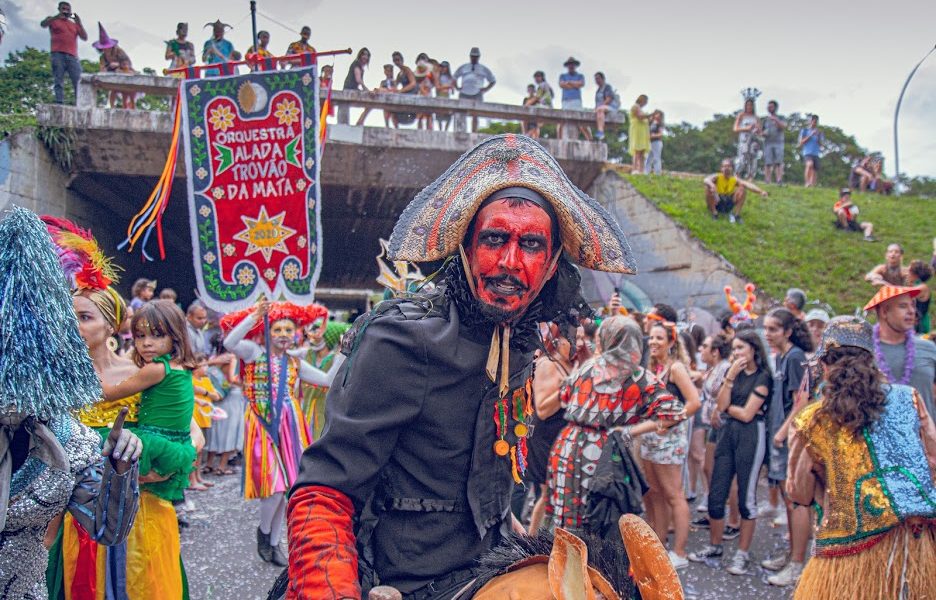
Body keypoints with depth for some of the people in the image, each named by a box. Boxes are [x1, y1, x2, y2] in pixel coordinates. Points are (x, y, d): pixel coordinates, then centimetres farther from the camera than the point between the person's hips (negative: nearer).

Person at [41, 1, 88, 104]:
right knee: (58, 82, -8)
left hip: (72, 57, 2)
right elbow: (43, 24, -3)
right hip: (58, 55, -2)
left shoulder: (74, 24, 24)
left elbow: (85, 38, 14)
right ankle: (60, 103, -15)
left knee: (79, 82, -10)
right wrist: (57, 16, -12)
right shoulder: (54, 20, 17)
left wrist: (79, 23, 3)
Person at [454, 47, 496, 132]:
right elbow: (454, 78, 25)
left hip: (477, 96, 0)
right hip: (464, 95, 0)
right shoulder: (463, 68, 14)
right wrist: (457, 87, 10)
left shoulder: (484, 69, 12)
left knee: (475, 116, -5)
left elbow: (493, 81, 19)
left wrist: (485, 89, 5)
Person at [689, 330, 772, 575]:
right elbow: (722, 405, -1)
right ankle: (715, 546, 23)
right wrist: (730, 377, -8)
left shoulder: (763, 377, -6)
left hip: (751, 436, -6)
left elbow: (746, 414, -12)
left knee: (746, 496, 2)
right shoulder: (733, 372, 11)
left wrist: (726, 407, 2)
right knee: (716, 494, 8)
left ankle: (742, 554, 12)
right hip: (728, 433, 6)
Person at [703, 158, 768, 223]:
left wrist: (761, 191, -40)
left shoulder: (735, 179, -6)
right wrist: (711, 185, -60)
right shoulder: (717, 177, -12)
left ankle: (736, 214, -11)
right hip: (716, 205, -2)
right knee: (709, 187, -29)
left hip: (729, 205, 2)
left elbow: (748, 184, -22)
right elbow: (706, 180, -35)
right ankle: (714, 213, -16)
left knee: (742, 188, -15)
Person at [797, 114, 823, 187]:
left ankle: (812, 186, 3)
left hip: (816, 154, 5)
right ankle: (807, 182, -32)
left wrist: (818, 136, -5)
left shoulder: (819, 133, 17)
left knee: (814, 171, -1)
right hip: (807, 153, -5)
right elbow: (801, 142, 1)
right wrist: (810, 135, -7)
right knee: (810, 164, -33)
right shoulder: (804, 130, 9)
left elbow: (821, 144, 11)